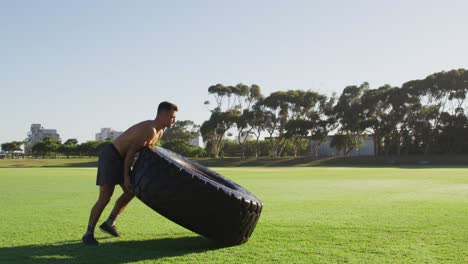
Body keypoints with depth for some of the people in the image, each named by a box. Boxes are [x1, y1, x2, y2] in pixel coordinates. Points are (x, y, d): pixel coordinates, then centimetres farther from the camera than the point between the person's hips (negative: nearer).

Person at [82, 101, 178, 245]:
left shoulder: (159, 133, 6)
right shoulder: (149, 129, -25)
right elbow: (131, 152, -24)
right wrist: (126, 177, -20)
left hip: (121, 158, 10)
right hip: (110, 155, -10)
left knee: (130, 192, 14)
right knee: (105, 198, -12)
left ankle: (109, 223, 25)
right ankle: (88, 234, -1)